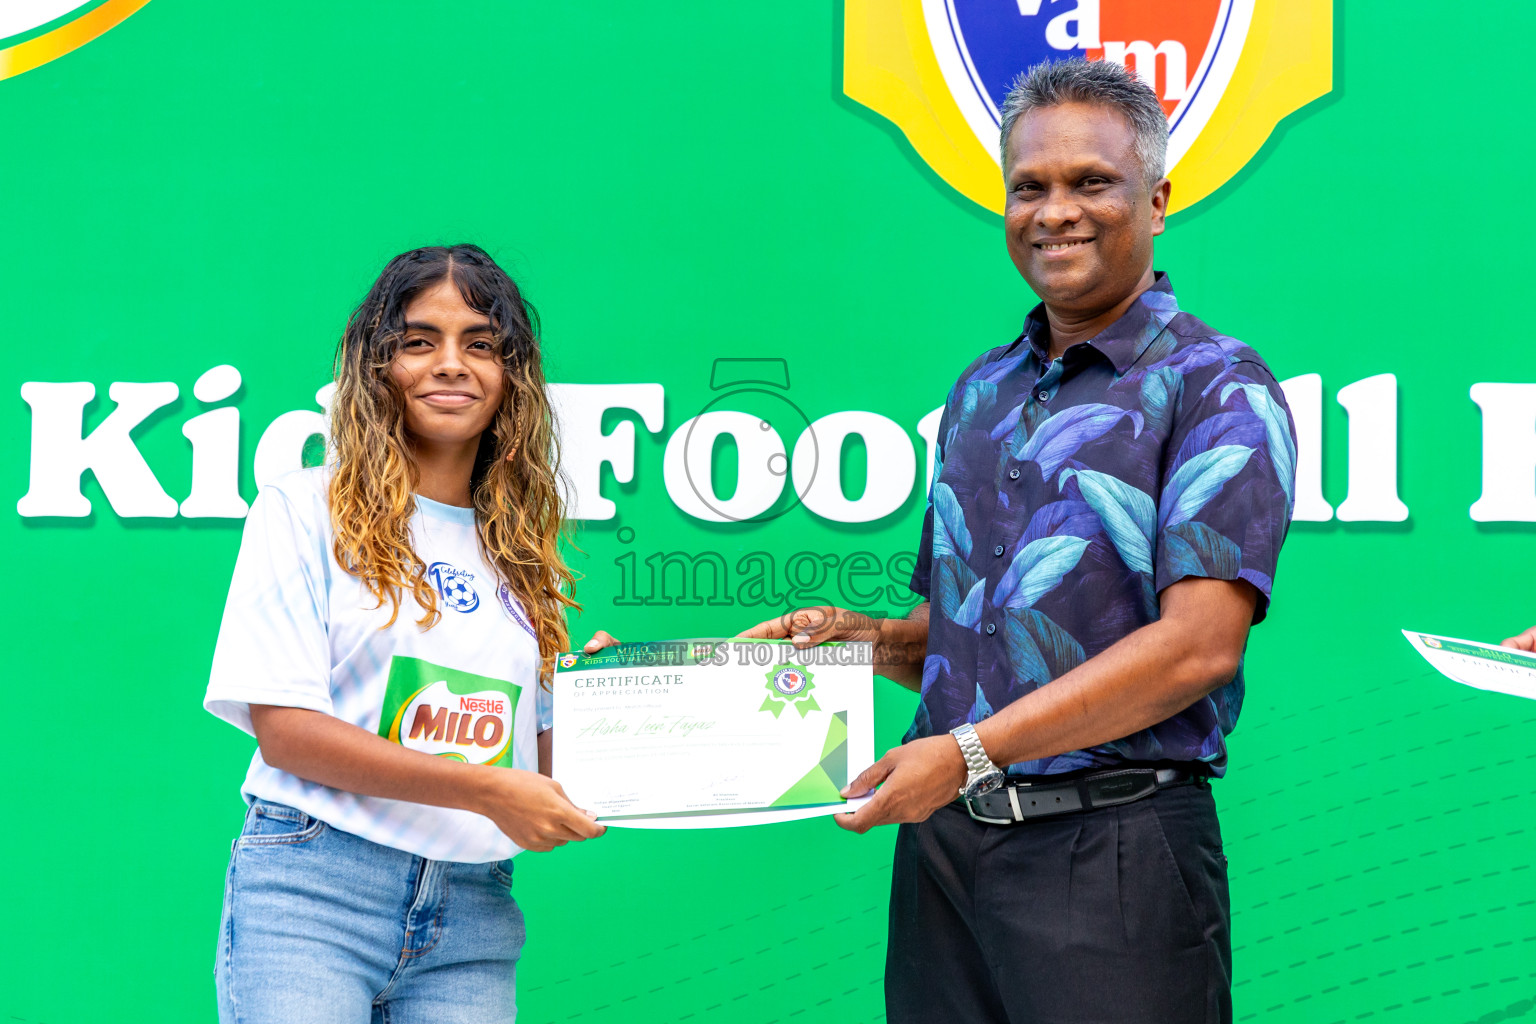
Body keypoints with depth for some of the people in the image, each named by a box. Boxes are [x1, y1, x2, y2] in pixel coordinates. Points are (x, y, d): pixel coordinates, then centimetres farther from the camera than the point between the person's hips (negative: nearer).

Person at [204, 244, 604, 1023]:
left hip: (474, 908, 4)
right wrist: (485, 791, -13)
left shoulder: (520, 552, 15)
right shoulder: (306, 511, 2)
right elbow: (282, 729, -8)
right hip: (314, 884, -4)